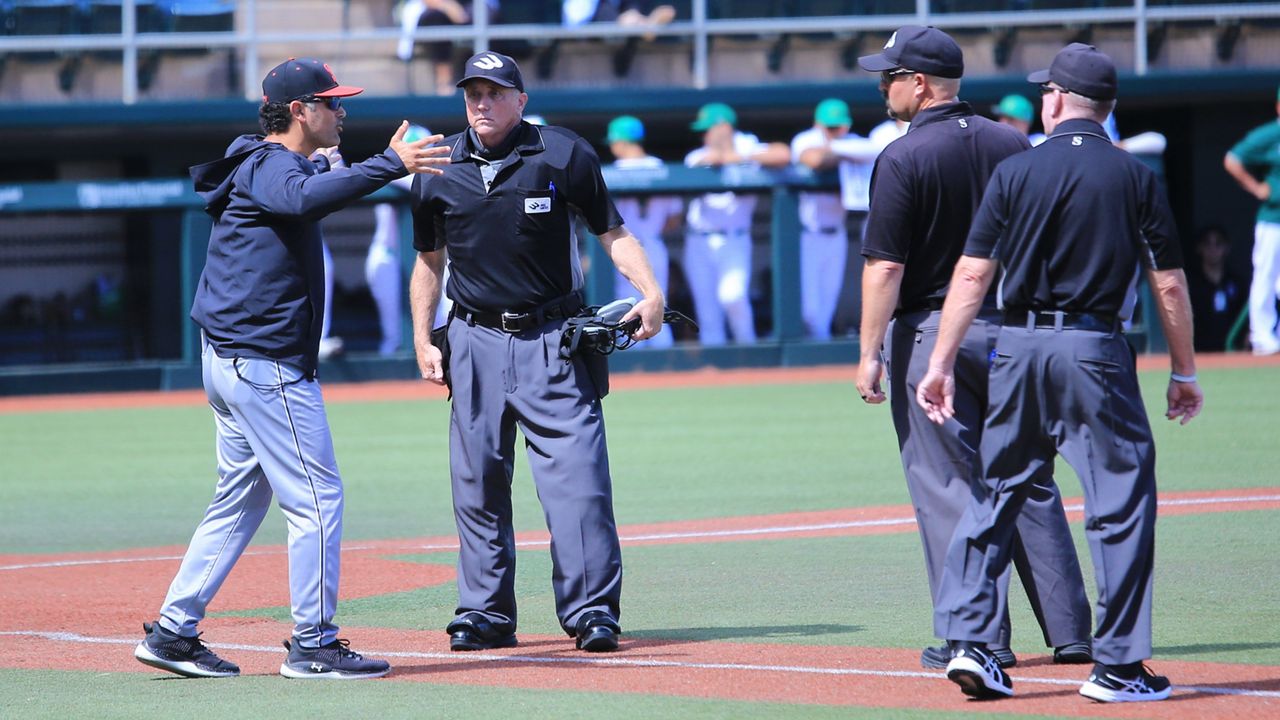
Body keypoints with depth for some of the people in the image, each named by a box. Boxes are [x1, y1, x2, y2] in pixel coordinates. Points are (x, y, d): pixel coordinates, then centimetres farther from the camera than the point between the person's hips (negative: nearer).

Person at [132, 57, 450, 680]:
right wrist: (390, 164, -42)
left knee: (241, 499, 15)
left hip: (230, 360, 11)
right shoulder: (270, 164, -15)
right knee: (316, 497, -6)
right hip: (267, 364, -11)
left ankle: (172, 633, 15)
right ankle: (312, 645, -3)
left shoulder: (268, 164, 18)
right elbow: (305, 199, -36)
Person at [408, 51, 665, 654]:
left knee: (576, 473, -11)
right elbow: (429, 262, 15)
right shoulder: (439, 169, 5)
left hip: (552, 342, -3)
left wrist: (650, 291, -13)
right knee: (476, 483, 4)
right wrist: (422, 339, 7)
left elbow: (612, 232, 2)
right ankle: (486, 614, 12)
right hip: (474, 343, 3)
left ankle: (592, 611, -10)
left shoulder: (563, 155, -2)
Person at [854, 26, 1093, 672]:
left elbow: (885, 266, -15)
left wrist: (870, 353, -11)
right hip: (1012, 329, 5)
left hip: (930, 333, -5)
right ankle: (1070, 631, 10)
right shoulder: (1013, 147, 6)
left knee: (948, 489, 0)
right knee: (1031, 484, 11)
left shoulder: (904, 158, -11)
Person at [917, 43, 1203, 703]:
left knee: (995, 492, 13)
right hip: (1095, 351, -2)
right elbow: (1169, 285, 0)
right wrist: (1184, 370, 10)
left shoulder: (1014, 173, 2)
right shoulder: (1135, 178, 0)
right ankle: (1117, 666, -1)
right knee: (1122, 500, 2)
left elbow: (973, 274, -2)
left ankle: (969, 642, 8)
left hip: (1018, 348, 2)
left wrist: (941, 364, 1)